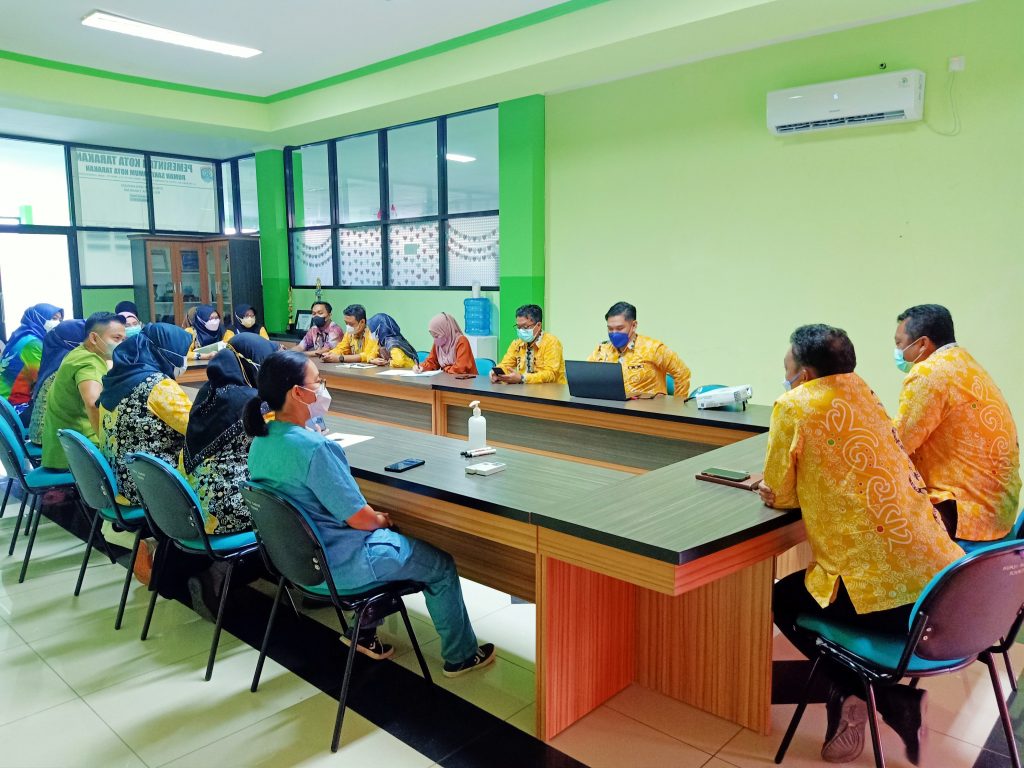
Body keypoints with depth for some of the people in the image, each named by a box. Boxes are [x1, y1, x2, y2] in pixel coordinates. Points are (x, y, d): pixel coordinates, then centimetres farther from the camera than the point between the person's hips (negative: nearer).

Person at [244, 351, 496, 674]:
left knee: (391, 539, 32)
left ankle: (364, 632, 36)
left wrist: (373, 518, 10)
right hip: (337, 565, -9)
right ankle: (460, 656, 28)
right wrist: (381, 520, -1)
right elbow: (358, 517, -24)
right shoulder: (315, 447, -30)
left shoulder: (261, 441, -2)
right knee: (441, 565, 11)